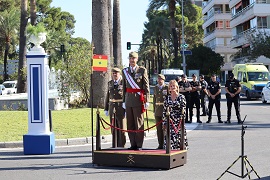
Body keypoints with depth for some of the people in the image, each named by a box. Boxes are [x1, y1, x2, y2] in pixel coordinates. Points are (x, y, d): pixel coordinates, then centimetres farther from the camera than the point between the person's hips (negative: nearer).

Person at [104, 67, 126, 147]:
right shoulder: (110, 83, 11)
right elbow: (108, 96, 14)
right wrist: (106, 108, 11)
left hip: (121, 107, -5)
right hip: (112, 107, 5)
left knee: (121, 127, -1)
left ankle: (121, 145, 6)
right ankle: (115, 145, 15)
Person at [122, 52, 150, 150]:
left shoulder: (142, 70, 1)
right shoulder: (125, 71, 13)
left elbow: (146, 86, -1)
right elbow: (124, 87, 16)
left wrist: (146, 100, -6)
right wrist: (124, 101, 12)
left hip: (138, 99, -4)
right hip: (128, 99, 4)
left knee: (139, 123, -2)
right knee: (130, 123, 5)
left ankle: (139, 145, 4)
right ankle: (133, 144, 13)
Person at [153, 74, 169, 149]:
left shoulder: (167, 88, -2)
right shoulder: (155, 88, 13)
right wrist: (154, 109, 12)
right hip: (157, 110, 5)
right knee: (159, 128, 6)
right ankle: (160, 144, 12)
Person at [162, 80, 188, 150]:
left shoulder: (181, 97, -1)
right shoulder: (167, 98, 8)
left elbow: (183, 110, -3)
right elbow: (164, 111, 9)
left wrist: (181, 120, -10)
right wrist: (164, 123, 5)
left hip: (179, 122, -2)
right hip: (170, 122, 2)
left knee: (179, 138, -3)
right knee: (170, 139, -4)